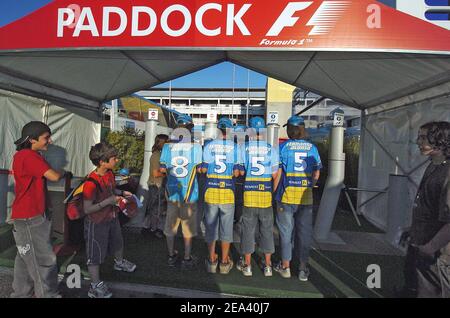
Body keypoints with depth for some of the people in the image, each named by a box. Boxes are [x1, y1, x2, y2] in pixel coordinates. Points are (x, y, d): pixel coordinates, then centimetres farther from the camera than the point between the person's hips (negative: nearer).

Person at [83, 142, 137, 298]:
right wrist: (109, 201, -30)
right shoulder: (91, 183, -31)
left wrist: (122, 193, -2)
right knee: (96, 254, 10)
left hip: (112, 218, 8)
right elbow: (87, 209, -28)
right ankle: (95, 286, 29)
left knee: (117, 242, 30)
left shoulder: (109, 173, -7)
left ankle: (119, 262, 60)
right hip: (97, 223, -8)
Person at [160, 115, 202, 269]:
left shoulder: (167, 146, -4)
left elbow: (162, 169, 1)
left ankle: (171, 256, 30)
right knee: (188, 226, 11)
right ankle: (187, 258, 22)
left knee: (171, 225, 16)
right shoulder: (196, 146, -11)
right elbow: (199, 169, -6)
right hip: (189, 193, -2)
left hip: (172, 192, 3)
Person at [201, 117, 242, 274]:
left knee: (210, 226, 12)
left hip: (210, 191, 1)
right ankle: (224, 262, 20)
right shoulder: (235, 147, -5)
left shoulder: (208, 146, -2)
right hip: (228, 191, -1)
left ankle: (212, 260, 22)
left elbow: (203, 169, -2)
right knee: (226, 227, 11)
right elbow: (236, 172, -7)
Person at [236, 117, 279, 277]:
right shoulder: (271, 148, -2)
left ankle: (247, 265, 21)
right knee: (267, 230, 13)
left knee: (248, 229, 10)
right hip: (266, 194, 1)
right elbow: (275, 174, -1)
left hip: (248, 193, -1)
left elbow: (240, 172, -6)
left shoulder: (244, 147, -6)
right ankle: (268, 266, 23)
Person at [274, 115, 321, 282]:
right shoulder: (312, 148, 3)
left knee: (286, 231, 10)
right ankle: (303, 269, 20)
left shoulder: (283, 147, -6)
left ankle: (285, 266, 20)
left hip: (286, 195, -2)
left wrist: (273, 191, 2)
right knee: (305, 232, 11)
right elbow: (317, 173, 6)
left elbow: (277, 172, -8)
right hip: (306, 197, 3)